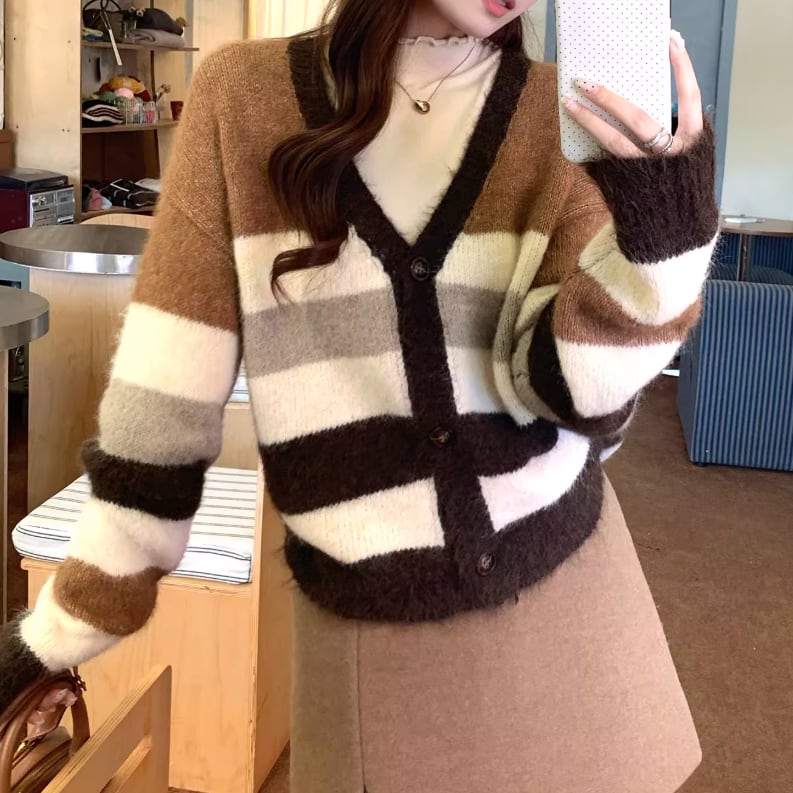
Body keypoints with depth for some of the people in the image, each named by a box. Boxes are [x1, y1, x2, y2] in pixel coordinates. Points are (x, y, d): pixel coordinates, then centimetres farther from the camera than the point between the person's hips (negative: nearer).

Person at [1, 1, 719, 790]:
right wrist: (65, 624, -1)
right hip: (364, 623, -1)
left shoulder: (566, 117, -4)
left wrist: (664, 222, -28)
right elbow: (166, 386, -4)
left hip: (559, 591, 1)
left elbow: (572, 392, -12)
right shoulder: (243, 94, -6)